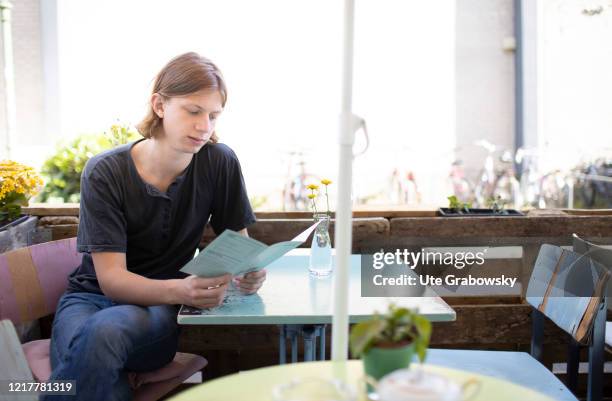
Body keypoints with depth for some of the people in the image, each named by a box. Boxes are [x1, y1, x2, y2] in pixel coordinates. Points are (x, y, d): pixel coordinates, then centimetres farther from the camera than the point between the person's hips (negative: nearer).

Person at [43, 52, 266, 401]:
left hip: (159, 308, 1)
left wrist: (247, 271, -25)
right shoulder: (104, 173, -12)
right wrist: (180, 290, -36)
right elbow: (110, 278, -17)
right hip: (91, 295, 0)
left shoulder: (220, 163, -7)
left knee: (107, 329, -33)